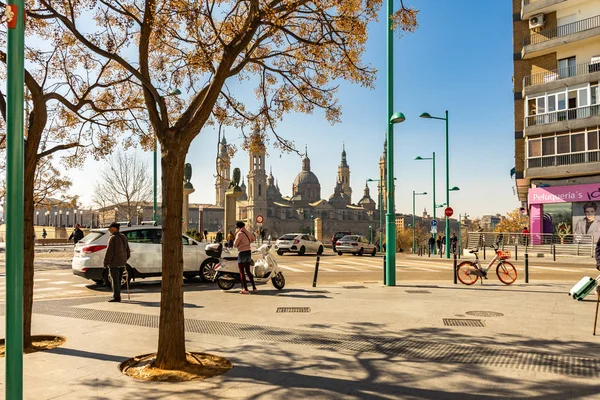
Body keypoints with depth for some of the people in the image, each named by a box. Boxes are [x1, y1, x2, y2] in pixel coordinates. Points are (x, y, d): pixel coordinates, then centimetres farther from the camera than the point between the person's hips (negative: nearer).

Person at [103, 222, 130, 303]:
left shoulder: (113, 238, -13)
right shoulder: (123, 237, 12)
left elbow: (109, 252, -17)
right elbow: (128, 251, 17)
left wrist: (105, 263, -10)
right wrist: (125, 260, 25)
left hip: (114, 263, -8)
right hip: (122, 263, 8)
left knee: (115, 281, -3)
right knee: (118, 281, 16)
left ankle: (116, 297, -2)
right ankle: (116, 296, 23)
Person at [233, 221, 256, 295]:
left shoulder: (239, 233, -15)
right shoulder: (248, 232, 8)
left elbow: (235, 245, -13)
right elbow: (254, 238, 27)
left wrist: (234, 242, 7)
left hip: (242, 253, -7)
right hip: (248, 252, 7)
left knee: (242, 272, 0)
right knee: (248, 271, 16)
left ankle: (245, 289, -2)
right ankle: (254, 287, 14)